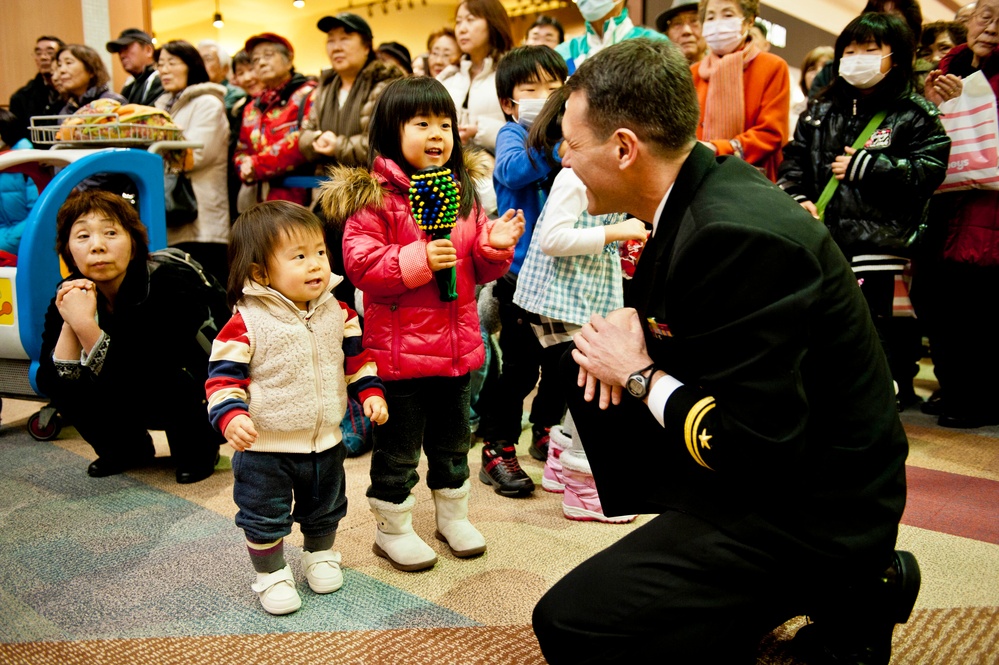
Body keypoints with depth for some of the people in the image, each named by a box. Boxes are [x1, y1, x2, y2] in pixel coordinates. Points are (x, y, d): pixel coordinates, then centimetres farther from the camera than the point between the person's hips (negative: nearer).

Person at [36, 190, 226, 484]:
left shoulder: (170, 286, -27)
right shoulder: (70, 295, -11)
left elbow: (138, 382, -35)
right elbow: (51, 384, -18)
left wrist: (84, 324, -41)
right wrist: (70, 325, -32)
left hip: (201, 401, -5)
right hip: (134, 408, 5)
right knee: (57, 380, -15)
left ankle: (197, 450, -5)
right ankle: (128, 449, 9)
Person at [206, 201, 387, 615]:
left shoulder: (337, 313, -4)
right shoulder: (246, 323, -19)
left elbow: (356, 357, 8)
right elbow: (223, 377, -17)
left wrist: (371, 393, -3)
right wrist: (231, 417, -31)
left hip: (325, 442, 4)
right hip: (264, 446, -4)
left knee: (325, 509, 23)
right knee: (264, 518, 10)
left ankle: (321, 556, 48)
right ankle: (271, 574, 32)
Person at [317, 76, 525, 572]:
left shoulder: (462, 194, 9)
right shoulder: (375, 197, -12)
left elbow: (479, 269, 14)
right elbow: (360, 263, -19)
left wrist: (496, 246, -7)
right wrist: (418, 260, -28)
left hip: (457, 343, 6)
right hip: (400, 347, -6)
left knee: (451, 438, 22)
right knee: (398, 446, 8)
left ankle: (453, 515, 40)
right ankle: (393, 529, 26)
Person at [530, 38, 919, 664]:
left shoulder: (740, 236, -28)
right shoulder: (705, 189, 0)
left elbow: (757, 452, -29)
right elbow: (682, 315, 18)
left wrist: (641, 375, -15)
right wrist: (629, 330, -3)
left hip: (808, 507, -9)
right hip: (755, 452, 9)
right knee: (583, 370, 13)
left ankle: (843, 593, -1)